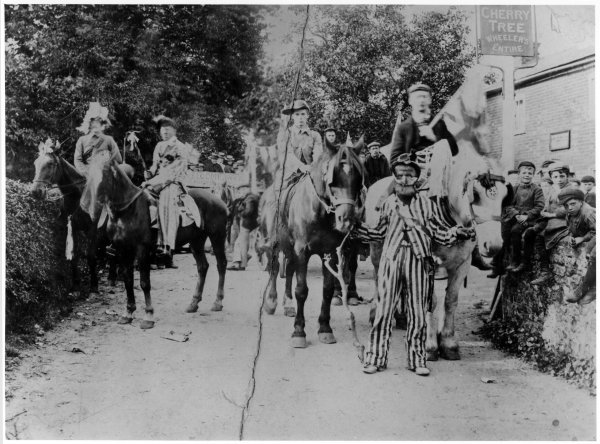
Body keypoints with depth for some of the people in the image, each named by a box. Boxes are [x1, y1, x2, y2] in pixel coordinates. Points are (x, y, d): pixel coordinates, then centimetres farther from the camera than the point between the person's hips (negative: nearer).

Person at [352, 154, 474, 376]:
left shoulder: (427, 204, 3)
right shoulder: (389, 203, 9)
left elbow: (441, 234, 5)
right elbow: (380, 233, 19)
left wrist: (458, 232, -12)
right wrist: (356, 226, 13)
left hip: (419, 262, -1)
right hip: (391, 260, 1)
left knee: (418, 313, 6)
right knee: (383, 310, 2)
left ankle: (417, 360, 18)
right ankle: (375, 358, 13)